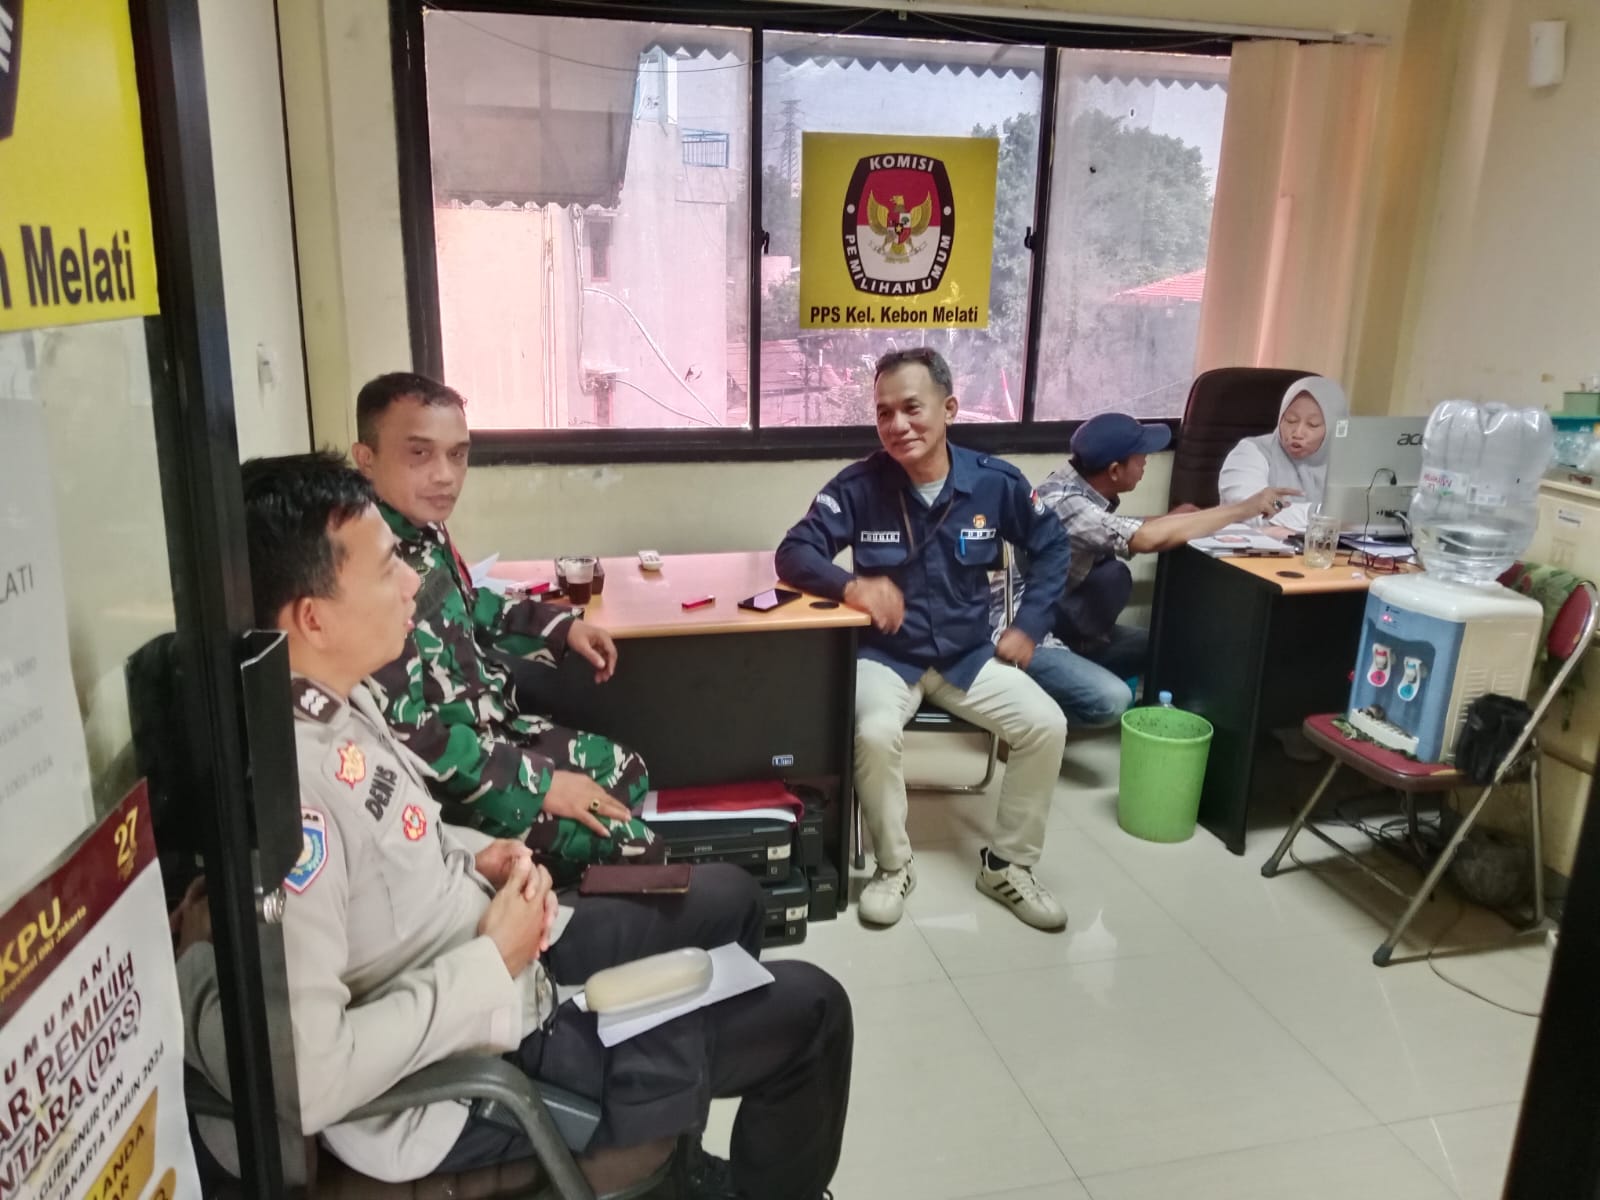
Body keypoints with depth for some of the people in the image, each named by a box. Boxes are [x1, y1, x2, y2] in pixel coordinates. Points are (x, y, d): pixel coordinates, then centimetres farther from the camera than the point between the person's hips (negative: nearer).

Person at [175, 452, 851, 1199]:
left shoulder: (331, 698, -4)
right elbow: (300, 1076, -35)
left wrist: (476, 860, -3)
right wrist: (491, 962, -24)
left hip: (500, 952, 9)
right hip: (474, 1070, -9)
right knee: (809, 1012, 1)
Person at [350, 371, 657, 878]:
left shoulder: (426, 531, 0)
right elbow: (406, 738, -31)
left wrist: (560, 625, 13)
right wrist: (539, 784, -25)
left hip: (492, 729, 10)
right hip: (444, 783, -10)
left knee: (627, 773, 20)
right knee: (632, 849, -11)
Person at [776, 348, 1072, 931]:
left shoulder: (996, 481, -7)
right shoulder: (859, 485, -14)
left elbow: (1051, 548, 8)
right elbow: (794, 553, -14)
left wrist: (1029, 626, 1)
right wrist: (852, 584, -33)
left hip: (969, 654, 3)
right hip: (886, 655, -2)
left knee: (1046, 725, -17)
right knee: (875, 733, -31)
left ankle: (1007, 865, 6)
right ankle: (894, 866, -3)